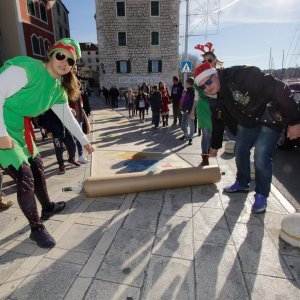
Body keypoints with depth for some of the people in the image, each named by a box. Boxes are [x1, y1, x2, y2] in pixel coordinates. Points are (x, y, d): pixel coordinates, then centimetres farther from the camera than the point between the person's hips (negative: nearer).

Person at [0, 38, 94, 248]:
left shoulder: (58, 89, 4)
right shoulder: (27, 67, -20)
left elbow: (68, 118, 14)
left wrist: (85, 141, 20)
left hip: (18, 131, 9)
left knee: (36, 165, 17)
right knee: (25, 176, -10)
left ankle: (48, 208, 40)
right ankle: (37, 229, 10)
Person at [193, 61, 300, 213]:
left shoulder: (241, 75, -30)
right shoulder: (217, 96, -5)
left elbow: (279, 88, -29)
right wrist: (215, 145, 15)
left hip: (270, 119, -7)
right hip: (248, 121, 7)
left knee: (261, 158, -13)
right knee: (240, 151, 12)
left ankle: (261, 195, 8)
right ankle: (242, 183, 34)